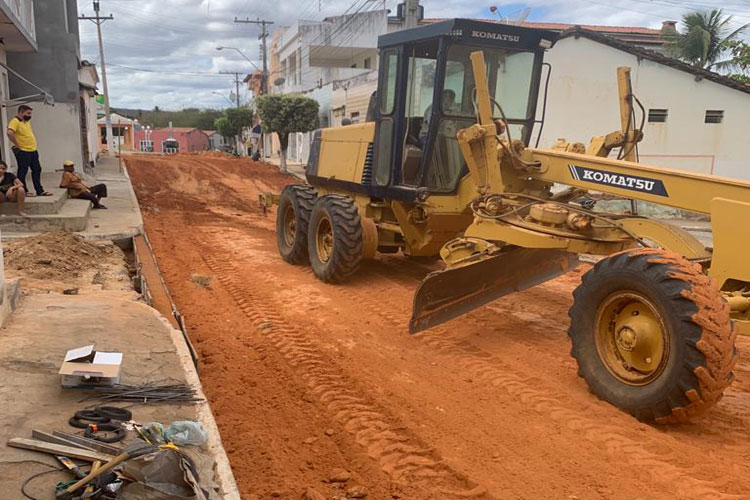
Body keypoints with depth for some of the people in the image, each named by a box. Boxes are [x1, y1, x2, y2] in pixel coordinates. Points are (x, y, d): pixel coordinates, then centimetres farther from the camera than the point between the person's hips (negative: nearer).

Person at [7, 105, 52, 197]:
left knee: (37, 170, 10)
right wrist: (17, 145, -20)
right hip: (23, 152, -9)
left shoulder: (26, 122, 15)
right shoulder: (15, 121, -12)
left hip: (33, 151, 9)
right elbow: (10, 133, -28)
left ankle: (39, 191, 15)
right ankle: (24, 191, 7)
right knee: (22, 171, 1)